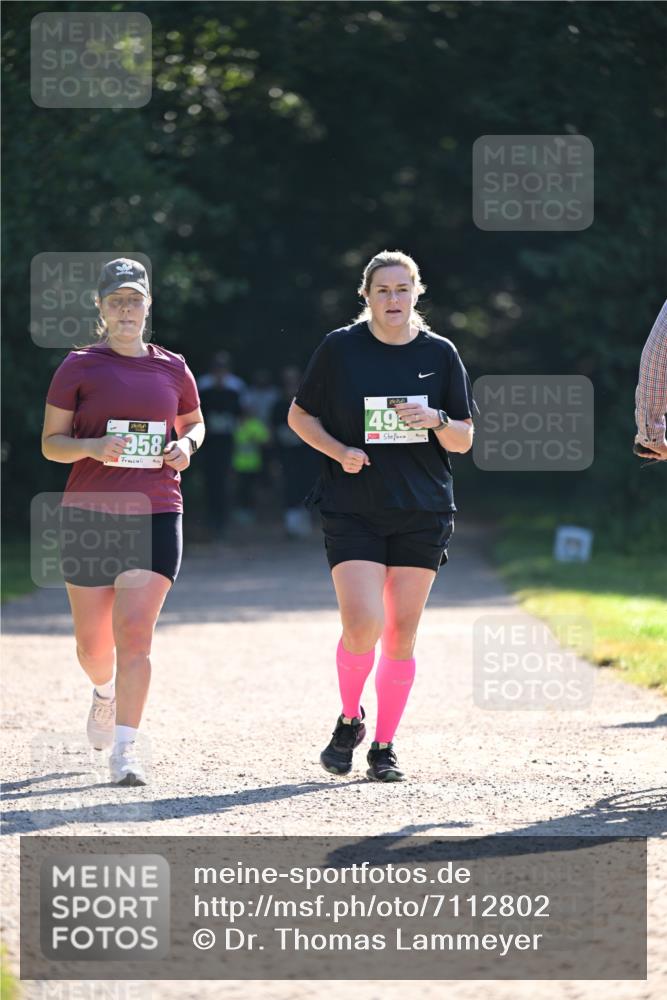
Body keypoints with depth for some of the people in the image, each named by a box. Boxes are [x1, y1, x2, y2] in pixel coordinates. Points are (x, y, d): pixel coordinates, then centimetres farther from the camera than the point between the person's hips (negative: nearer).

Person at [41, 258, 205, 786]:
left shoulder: (172, 367, 9)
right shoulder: (79, 366, 2)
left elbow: (194, 422, 25)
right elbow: (51, 442, 3)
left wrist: (186, 445, 2)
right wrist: (92, 446, -17)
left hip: (156, 514, 0)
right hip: (89, 513, 0)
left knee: (135, 632, -15)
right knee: (93, 644, 7)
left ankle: (125, 748, -14)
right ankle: (106, 691, 42)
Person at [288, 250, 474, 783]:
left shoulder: (440, 353, 5)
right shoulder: (340, 348, 0)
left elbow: (464, 439, 8)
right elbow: (300, 415, 9)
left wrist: (436, 419, -13)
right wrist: (339, 451, -9)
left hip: (423, 513, 2)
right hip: (353, 512, -2)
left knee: (401, 634, 1)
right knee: (362, 624, -15)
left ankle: (384, 746, 14)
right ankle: (349, 720, 11)